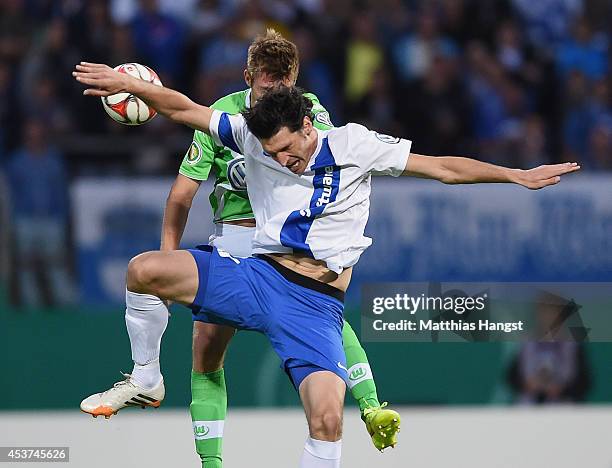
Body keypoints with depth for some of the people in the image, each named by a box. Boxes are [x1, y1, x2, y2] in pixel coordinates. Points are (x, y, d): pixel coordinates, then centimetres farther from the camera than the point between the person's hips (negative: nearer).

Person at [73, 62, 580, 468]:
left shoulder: (354, 145, -4)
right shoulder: (252, 135, 1)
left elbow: (443, 167, 0)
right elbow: (184, 110, -1)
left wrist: (518, 175, -4)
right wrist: (127, 83, -16)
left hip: (315, 303, -2)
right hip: (257, 273, 3)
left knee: (327, 419, -23)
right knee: (143, 270, -15)